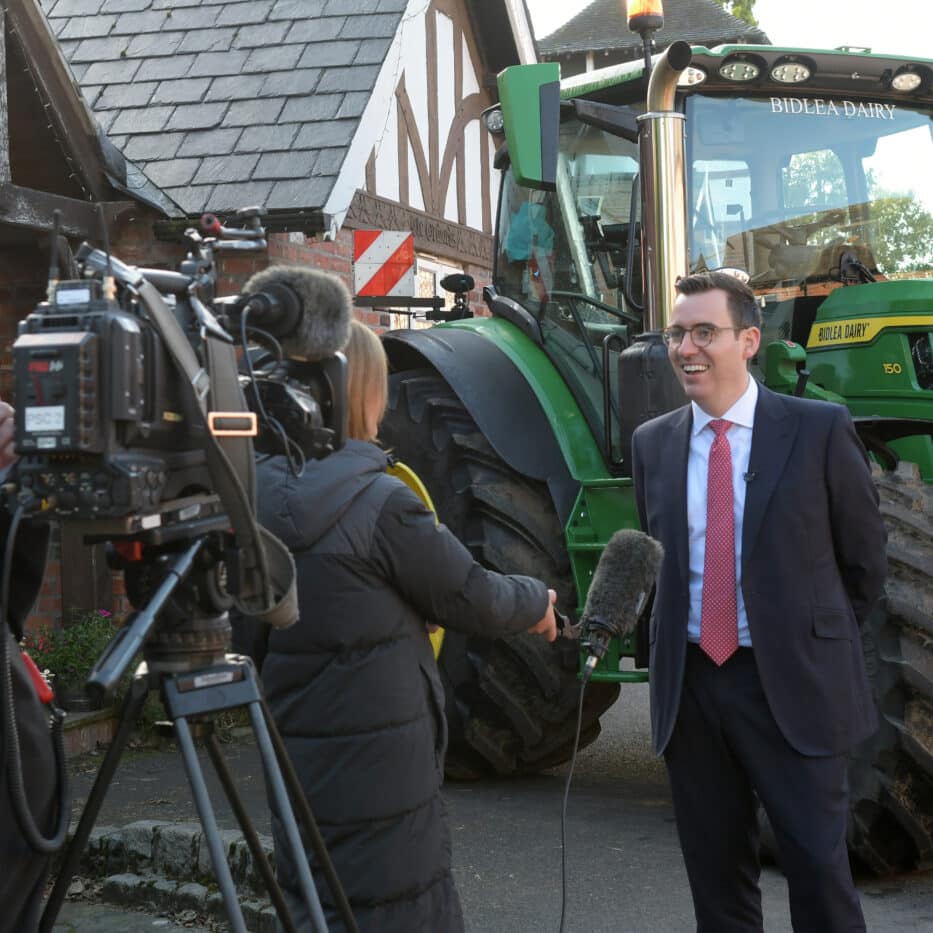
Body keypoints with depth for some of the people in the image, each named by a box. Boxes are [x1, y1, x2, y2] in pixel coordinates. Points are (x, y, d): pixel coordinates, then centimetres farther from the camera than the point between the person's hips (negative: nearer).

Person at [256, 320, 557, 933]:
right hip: (380, 772, -7)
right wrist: (537, 602, 13)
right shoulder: (380, 503, -19)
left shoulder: (257, 499, 0)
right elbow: (472, 599, -8)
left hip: (295, 767, 7)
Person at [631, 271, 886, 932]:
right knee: (716, 875, 12)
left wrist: (818, 640, 6)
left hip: (793, 686, -4)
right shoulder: (653, 443, 6)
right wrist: (668, 656, 11)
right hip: (690, 685, 4)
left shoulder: (820, 431, -6)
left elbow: (864, 557, 2)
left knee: (817, 864, 0)